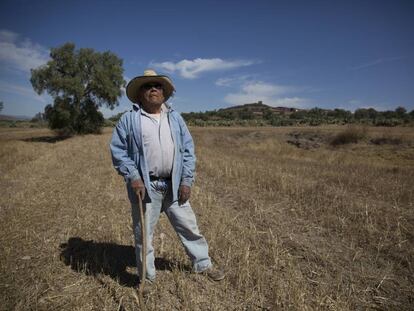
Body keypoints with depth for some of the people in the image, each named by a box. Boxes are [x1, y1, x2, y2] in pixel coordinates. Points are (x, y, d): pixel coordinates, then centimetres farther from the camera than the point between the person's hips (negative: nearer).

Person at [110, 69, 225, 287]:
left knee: (189, 227, 13)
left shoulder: (175, 118, 9)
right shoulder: (129, 119, 1)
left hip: (174, 186, 3)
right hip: (144, 187, -2)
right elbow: (118, 150, -2)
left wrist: (186, 180, -2)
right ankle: (147, 277, 32)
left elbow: (188, 150, 6)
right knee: (144, 234, 11)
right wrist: (133, 177, -14)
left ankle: (203, 265, 34)